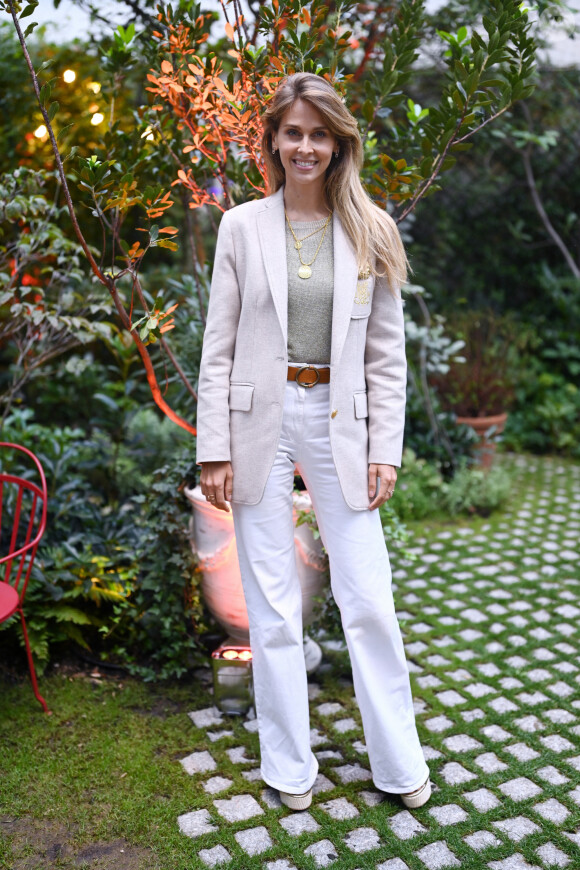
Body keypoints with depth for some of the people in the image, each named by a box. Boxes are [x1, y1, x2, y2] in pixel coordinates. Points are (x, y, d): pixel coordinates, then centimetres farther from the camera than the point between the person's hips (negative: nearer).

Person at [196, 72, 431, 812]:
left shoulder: (369, 231, 5)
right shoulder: (242, 226, 3)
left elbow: (387, 354, 5)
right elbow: (219, 348, 1)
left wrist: (385, 449, -1)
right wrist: (213, 450, -5)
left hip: (339, 420, 1)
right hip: (260, 418, 0)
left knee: (369, 601, 3)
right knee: (273, 606, 8)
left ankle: (399, 765, 22)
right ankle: (289, 766, 25)